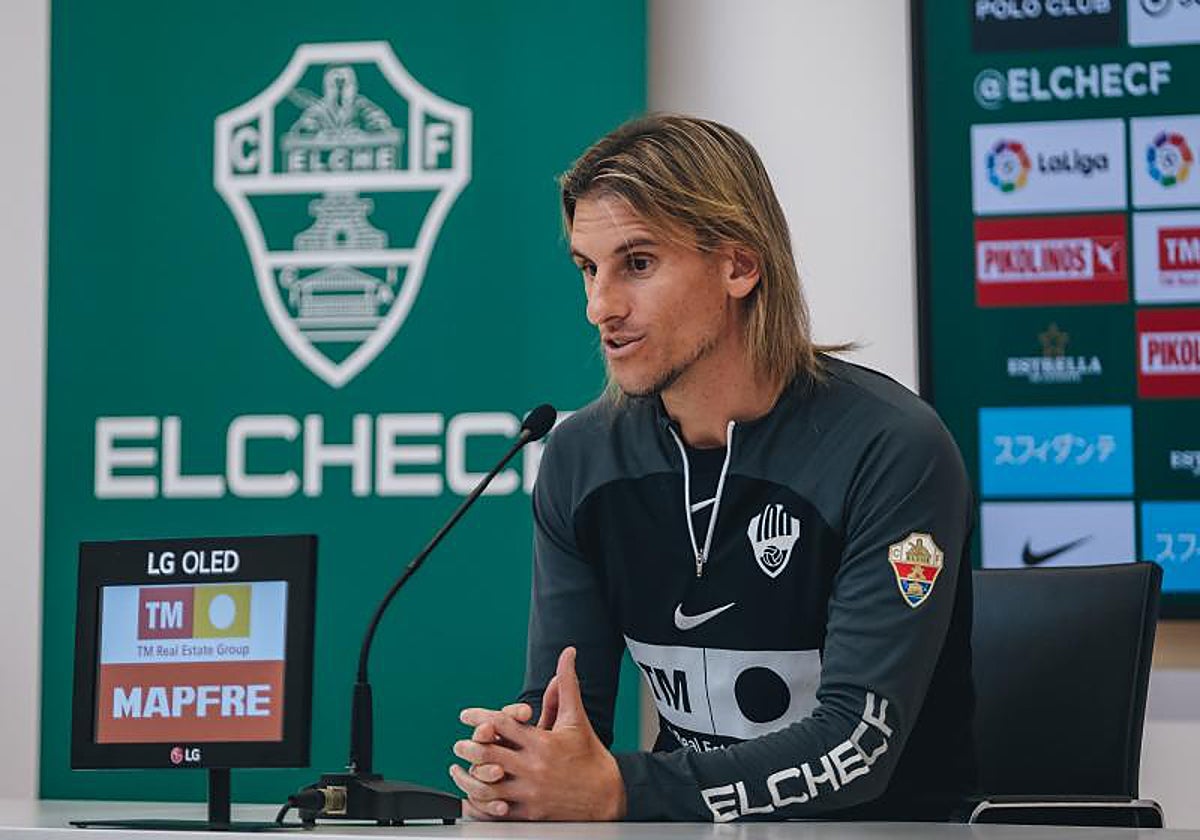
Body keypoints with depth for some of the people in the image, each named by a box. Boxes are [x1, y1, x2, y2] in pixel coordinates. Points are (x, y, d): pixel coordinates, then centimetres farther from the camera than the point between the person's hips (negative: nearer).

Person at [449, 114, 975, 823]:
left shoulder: (892, 451, -13)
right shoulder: (582, 458, 4)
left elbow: (860, 741, -19)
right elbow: (561, 706, 5)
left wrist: (618, 790, -29)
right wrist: (510, 767, -20)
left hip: (887, 825, -4)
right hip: (688, 820, 4)